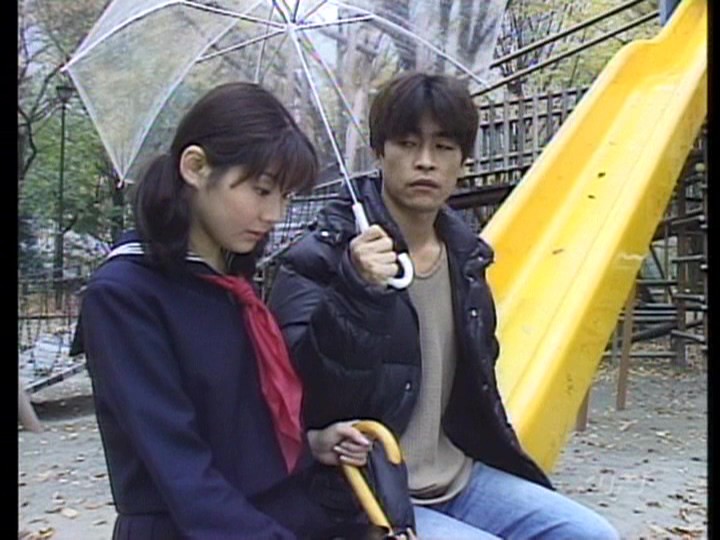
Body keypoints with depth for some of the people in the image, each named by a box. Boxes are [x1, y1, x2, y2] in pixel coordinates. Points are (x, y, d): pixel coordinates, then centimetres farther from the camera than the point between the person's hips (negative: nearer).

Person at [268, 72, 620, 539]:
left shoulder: (464, 254, 6)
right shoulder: (322, 259, -15)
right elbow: (294, 397, -24)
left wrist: (509, 467, 19)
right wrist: (355, 292, -34)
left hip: (459, 478, 7)